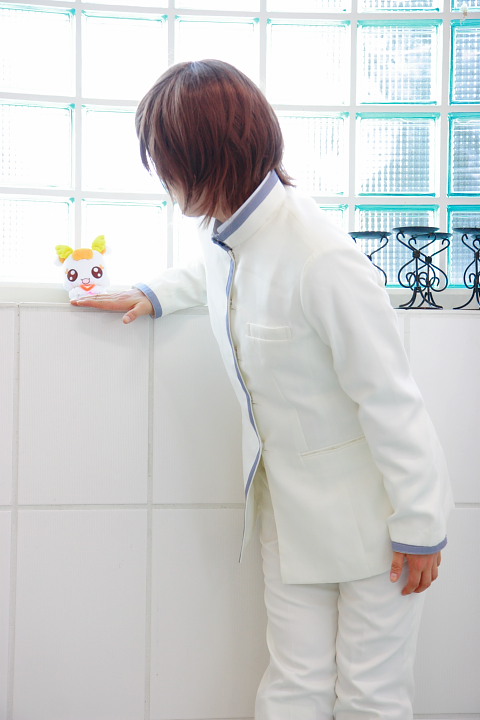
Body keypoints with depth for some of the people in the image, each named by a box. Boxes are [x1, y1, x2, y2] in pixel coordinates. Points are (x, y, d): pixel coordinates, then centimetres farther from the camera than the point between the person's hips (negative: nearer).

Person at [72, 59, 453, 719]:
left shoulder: (322, 259, -27)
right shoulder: (223, 236, 1)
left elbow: (390, 398, -22)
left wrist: (419, 528, -15)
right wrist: (153, 296, 15)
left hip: (366, 509, -6)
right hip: (288, 504, 7)